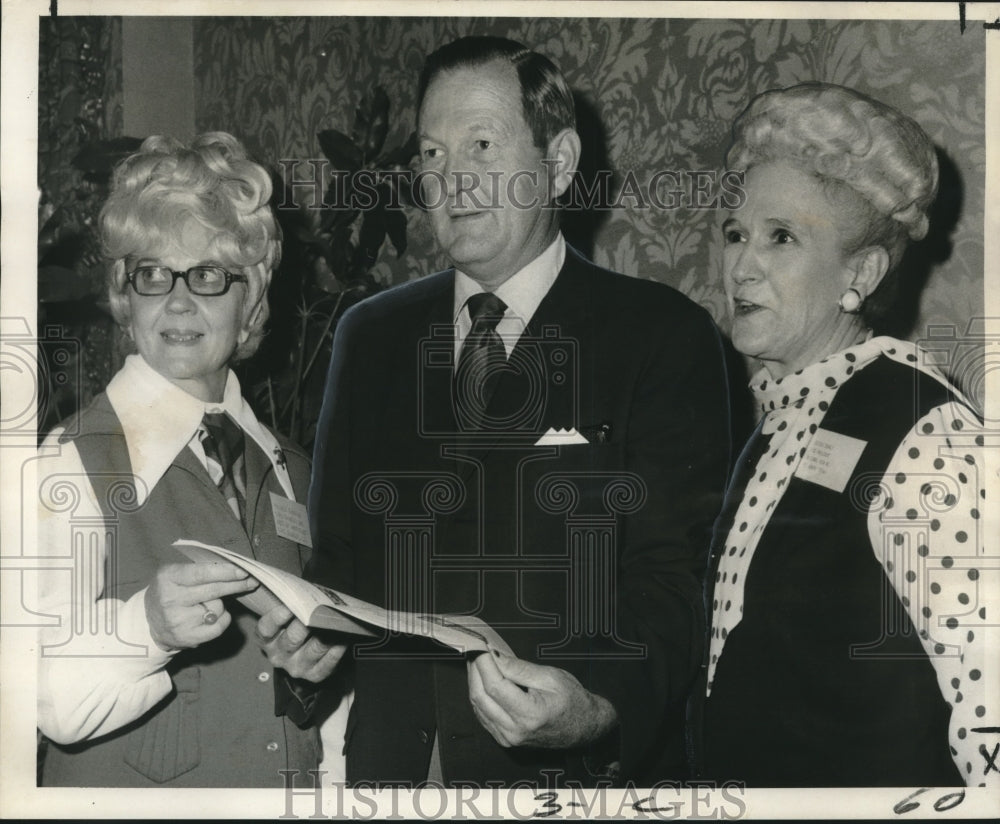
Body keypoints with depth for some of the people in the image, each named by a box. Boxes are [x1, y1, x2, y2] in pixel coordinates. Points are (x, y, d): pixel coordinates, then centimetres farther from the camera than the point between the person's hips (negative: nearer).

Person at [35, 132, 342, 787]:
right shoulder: (72, 462, -13)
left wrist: (322, 650, -5)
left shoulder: (290, 470, 4)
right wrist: (146, 626, -37)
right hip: (126, 801, -4)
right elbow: (57, 707, -22)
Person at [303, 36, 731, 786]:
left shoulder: (664, 336, -6)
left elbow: (669, 575, -14)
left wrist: (602, 711, -31)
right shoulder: (371, 335, 8)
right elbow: (337, 547, 11)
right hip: (390, 758, 4)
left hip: (574, 768, -4)